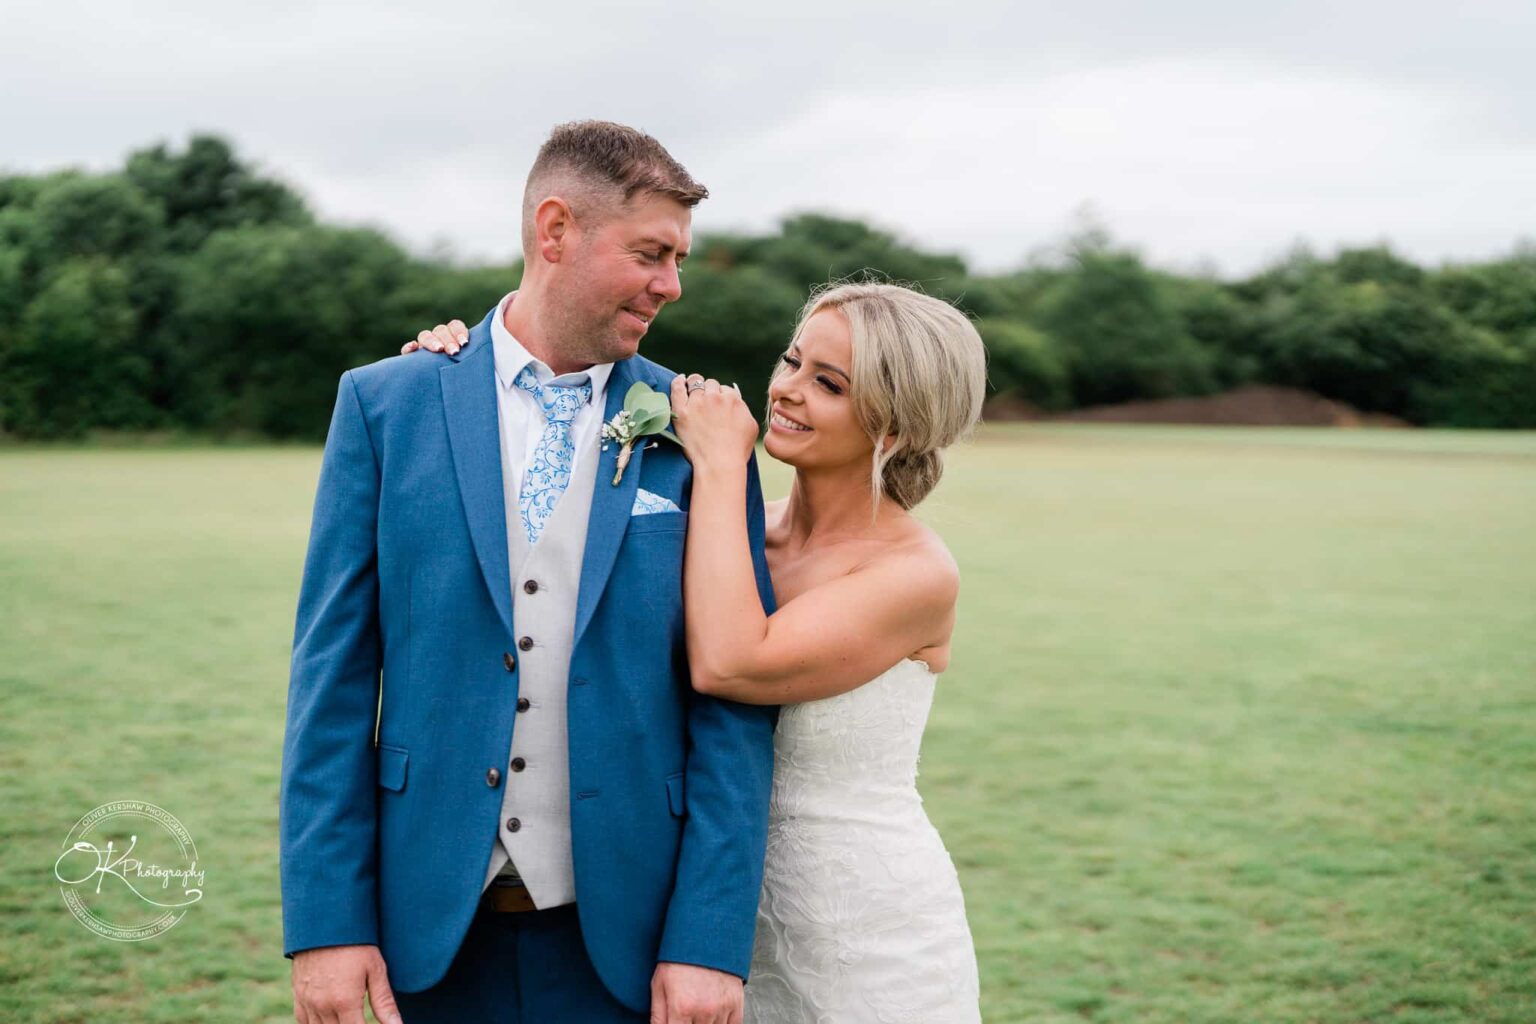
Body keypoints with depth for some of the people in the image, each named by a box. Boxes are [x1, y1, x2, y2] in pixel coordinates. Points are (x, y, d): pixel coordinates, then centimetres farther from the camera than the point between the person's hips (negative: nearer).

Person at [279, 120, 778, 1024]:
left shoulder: (697, 435, -1)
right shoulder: (386, 405, 0)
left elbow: (733, 696, -3)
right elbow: (334, 671, -1)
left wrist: (712, 939, -10)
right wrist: (325, 919, -6)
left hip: (623, 930, 0)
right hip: (436, 925, 0)